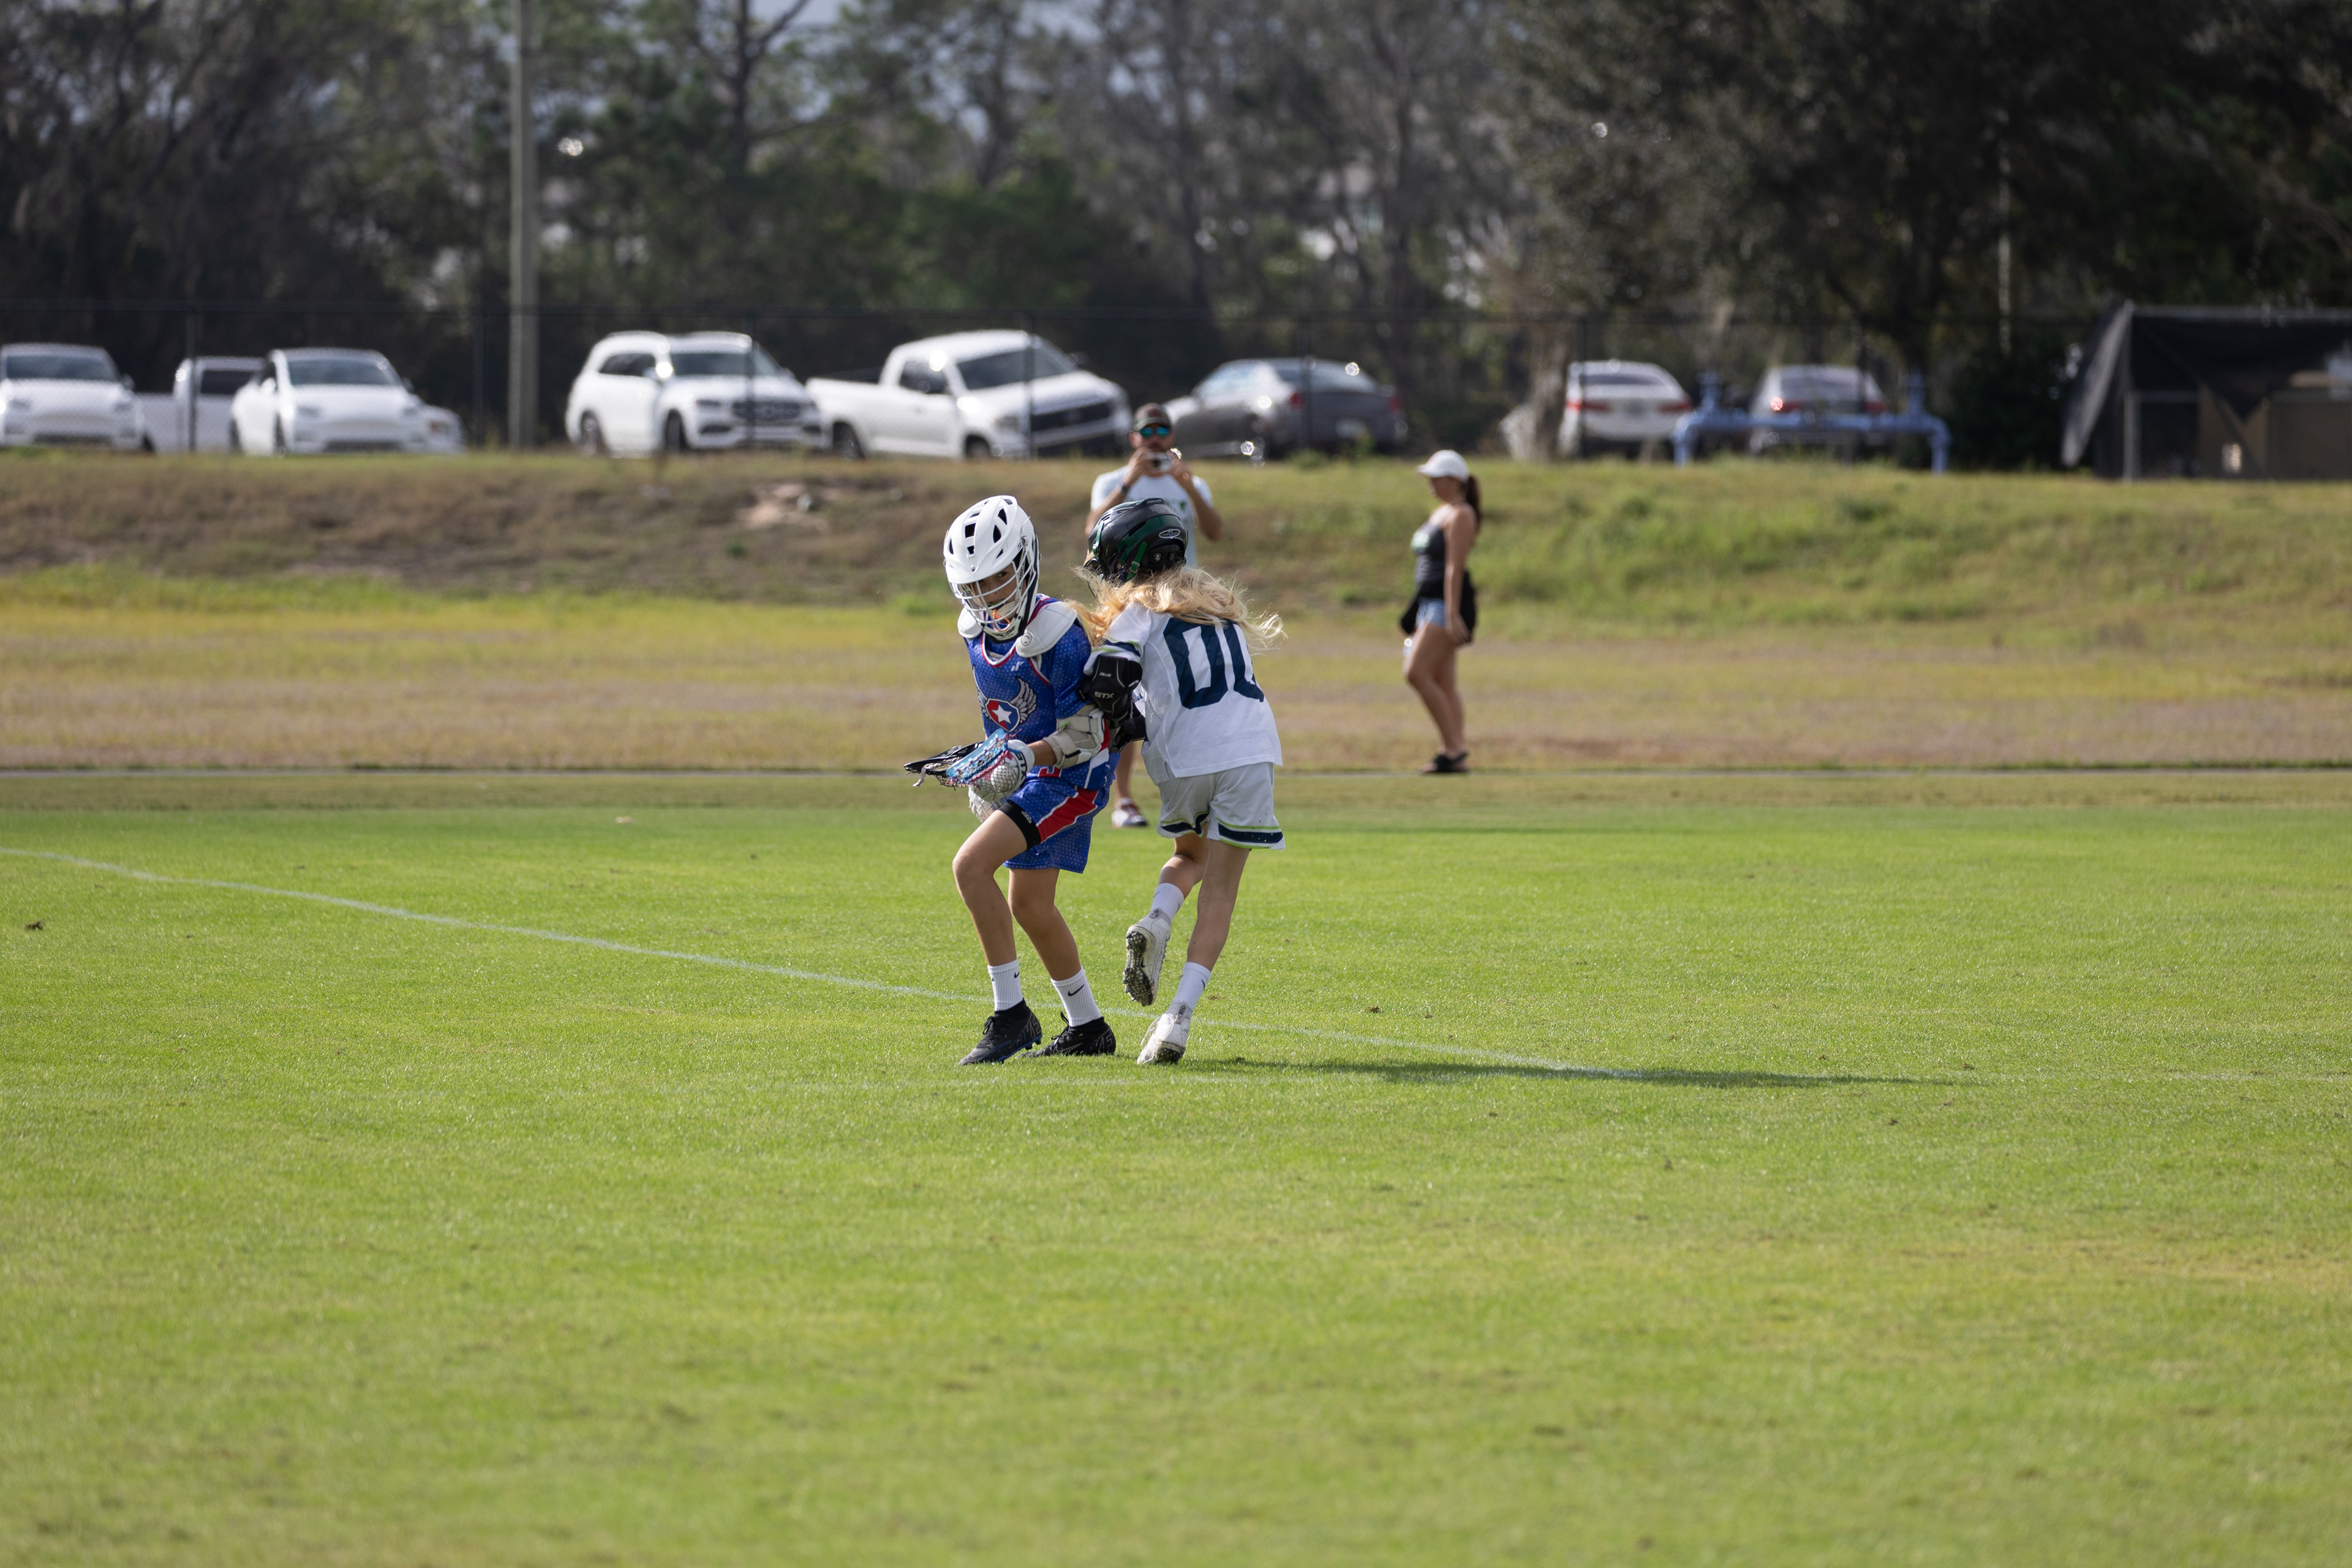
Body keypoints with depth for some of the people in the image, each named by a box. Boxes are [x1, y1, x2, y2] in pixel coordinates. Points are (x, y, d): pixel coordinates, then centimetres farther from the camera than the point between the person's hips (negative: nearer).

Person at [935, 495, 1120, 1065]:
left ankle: (1010, 1015, -17)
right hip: (1021, 776, 9)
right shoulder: (978, 630, 2)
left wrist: (1028, 754, -35)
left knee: (972, 865, -22)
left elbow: (1084, 733, -22)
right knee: (1030, 906, 15)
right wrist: (984, 767, 22)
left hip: (1071, 776, -9)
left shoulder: (1057, 633, -24)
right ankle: (1089, 1028, 31)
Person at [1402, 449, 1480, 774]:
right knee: (1442, 682, 7)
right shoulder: (1441, 512, 19)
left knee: (1416, 673, -16)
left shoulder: (1459, 515, -11)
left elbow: (1454, 567, -19)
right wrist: (1416, 616, 24)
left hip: (1449, 602, -10)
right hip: (1430, 602, 10)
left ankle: (1454, 746, -13)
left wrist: (1452, 613, -25)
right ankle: (1453, 754, 7)